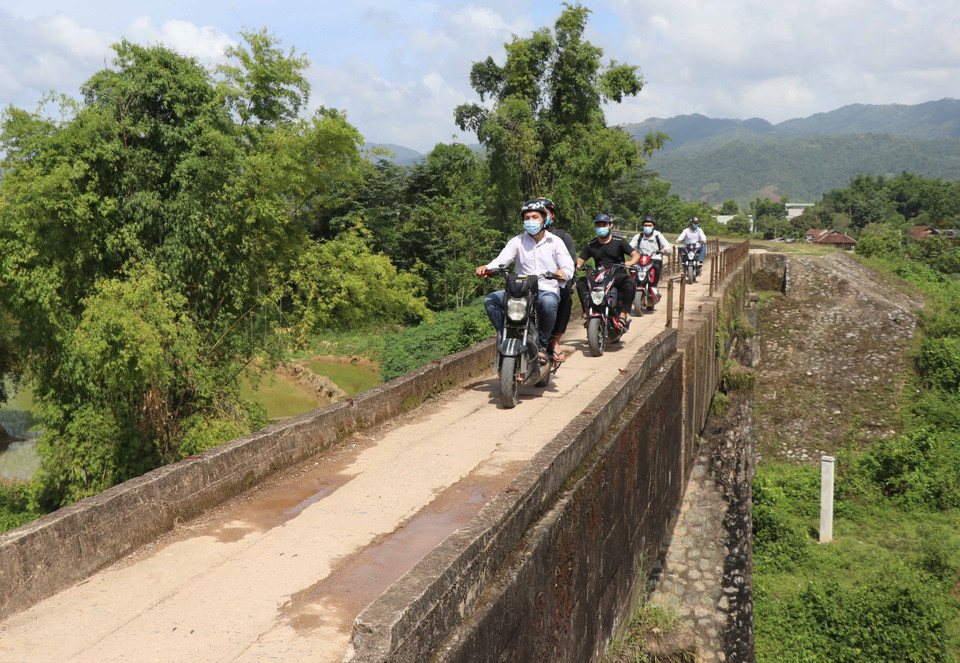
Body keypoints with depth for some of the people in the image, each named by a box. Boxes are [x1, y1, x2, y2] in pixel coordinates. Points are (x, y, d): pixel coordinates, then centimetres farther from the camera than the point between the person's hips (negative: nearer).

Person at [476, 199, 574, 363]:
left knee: (548, 303, -39)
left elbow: (568, 266, -2)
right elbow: (501, 259, -6)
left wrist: (563, 273, -28)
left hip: (548, 290, -2)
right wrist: (486, 267, -29)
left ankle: (543, 345, -17)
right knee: (490, 300, -20)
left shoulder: (555, 242, 8)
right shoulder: (517, 241, 10)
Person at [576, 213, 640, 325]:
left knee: (631, 283, -34)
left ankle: (623, 313, -26)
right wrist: (577, 265, -17)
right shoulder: (591, 245, 12)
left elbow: (636, 255, -2)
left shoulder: (619, 242, 4)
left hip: (618, 275, -3)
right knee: (581, 283, -22)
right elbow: (580, 259, 10)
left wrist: (630, 262, -26)